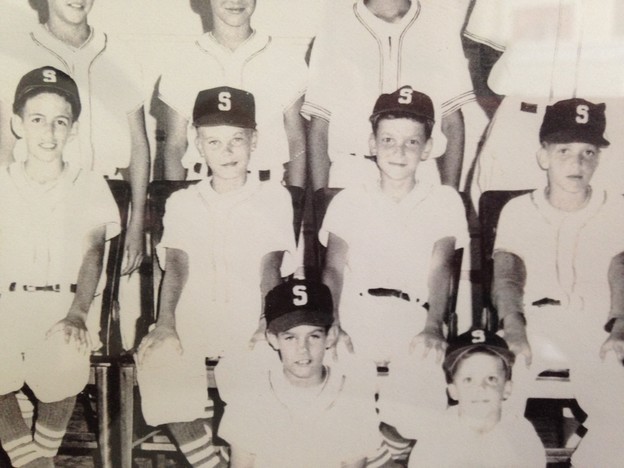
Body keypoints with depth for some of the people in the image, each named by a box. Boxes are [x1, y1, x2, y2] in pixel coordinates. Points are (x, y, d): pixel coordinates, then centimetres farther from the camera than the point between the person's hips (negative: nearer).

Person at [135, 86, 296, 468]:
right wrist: (165, 325, -10)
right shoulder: (182, 203, 14)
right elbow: (176, 268, 5)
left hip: (251, 327, -2)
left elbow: (269, 270, -3)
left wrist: (265, 324, -19)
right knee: (157, 362, -23)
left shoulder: (274, 197, 6)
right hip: (193, 324, 2)